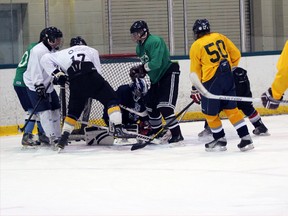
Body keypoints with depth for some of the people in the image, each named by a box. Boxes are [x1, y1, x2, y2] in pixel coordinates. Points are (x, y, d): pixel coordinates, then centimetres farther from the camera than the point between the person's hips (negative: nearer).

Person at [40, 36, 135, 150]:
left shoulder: (64, 53, 31)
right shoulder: (91, 51, 26)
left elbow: (45, 59, 24)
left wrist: (56, 74, 21)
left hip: (75, 83, 2)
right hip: (92, 78, -2)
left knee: (74, 111, 18)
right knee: (111, 99, 5)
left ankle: (64, 138, 11)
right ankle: (117, 129, -11)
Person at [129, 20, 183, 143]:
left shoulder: (155, 41, -23)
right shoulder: (139, 47, 8)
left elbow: (156, 63, -32)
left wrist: (142, 68, -19)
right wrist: (138, 71, 1)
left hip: (169, 74, -10)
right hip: (156, 78, 10)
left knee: (164, 107, -19)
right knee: (150, 104, 13)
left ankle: (176, 134, -17)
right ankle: (157, 132, 28)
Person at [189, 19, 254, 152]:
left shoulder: (196, 46, -1)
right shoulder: (220, 37, 11)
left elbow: (195, 70, 4)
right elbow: (236, 55, 14)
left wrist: (195, 89, 15)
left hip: (212, 81, -6)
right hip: (228, 78, 6)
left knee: (210, 112, 10)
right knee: (231, 109, 10)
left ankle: (220, 140, 18)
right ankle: (246, 139, 4)